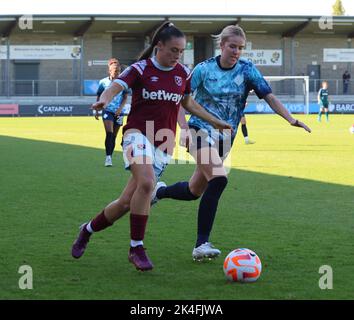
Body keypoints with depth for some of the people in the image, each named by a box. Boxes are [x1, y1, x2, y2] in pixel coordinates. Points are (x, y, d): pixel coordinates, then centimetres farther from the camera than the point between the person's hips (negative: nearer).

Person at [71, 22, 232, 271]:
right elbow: (115, 87, -21)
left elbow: (189, 103, 26)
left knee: (127, 202, 0)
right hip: (138, 133, -4)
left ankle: (88, 230, 27)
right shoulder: (141, 69, -5)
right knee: (146, 183, -32)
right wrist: (104, 100, -44)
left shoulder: (183, 73, 9)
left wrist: (215, 122, 26)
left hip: (163, 143, 4)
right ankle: (136, 248, -21)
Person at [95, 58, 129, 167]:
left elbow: (125, 97, 2)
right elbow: (99, 97, 9)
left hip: (118, 112, 2)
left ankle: (109, 157, 17)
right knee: (109, 134, -16)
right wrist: (97, 110, 5)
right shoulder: (103, 82, 1)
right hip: (107, 111, -2)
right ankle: (108, 157, -17)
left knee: (114, 136, 7)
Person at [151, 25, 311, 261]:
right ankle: (202, 245, -24)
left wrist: (291, 119, -20)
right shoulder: (204, 69, -6)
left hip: (225, 137, 5)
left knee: (195, 191, 12)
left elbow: (269, 95, -7)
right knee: (219, 178, -27)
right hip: (201, 132, -4)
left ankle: (159, 191, 47)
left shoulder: (247, 69, -1)